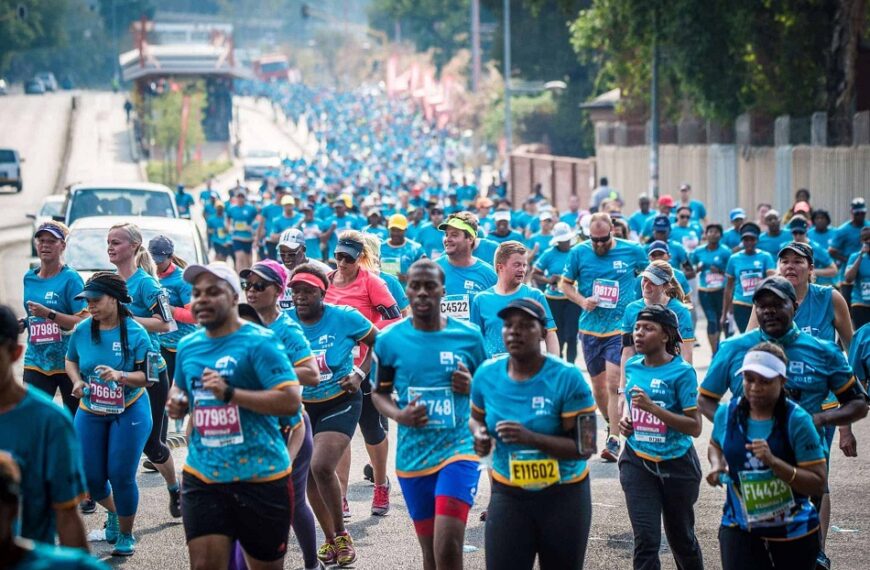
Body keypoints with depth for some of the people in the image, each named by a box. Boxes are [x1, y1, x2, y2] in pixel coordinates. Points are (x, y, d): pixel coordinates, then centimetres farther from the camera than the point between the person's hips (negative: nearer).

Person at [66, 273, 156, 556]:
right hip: (91, 412, 4)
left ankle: (126, 536, 15)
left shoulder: (135, 333, -15)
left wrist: (119, 375, -31)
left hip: (129, 411, -4)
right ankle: (113, 511, 40)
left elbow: (145, 376, -14)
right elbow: (70, 360, 13)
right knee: (91, 478, 4)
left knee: (121, 476, -7)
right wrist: (77, 381, -6)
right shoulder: (82, 330, -5)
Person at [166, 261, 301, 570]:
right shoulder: (188, 345, 9)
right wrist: (177, 403, 4)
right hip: (203, 475, 5)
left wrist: (230, 393, -26)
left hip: (260, 476, -5)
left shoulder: (259, 342, -11)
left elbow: (291, 401, -19)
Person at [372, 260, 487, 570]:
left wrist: (473, 387, -13)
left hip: (458, 450, -3)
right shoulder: (390, 340, -1)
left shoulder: (469, 336, -3)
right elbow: (379, 393, 10)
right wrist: (398, 415, -11)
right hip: (412, 457, 3)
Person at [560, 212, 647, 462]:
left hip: (620, 327, -3)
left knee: (614, 382, -15)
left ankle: (614, 440, -13)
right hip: (590, 328, 3)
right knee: (598, 384, 11)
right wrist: (582, 301, -10)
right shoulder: (579, 253, -1)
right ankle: (610, 424, 34)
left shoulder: (632, 251, -2)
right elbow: (565, 284, 8)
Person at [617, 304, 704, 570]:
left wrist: (653, 408, -27)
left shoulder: (682, 371, -15)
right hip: (638, 463, 3)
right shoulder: (632, 365, 1)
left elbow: (695, 427, -18)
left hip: (676, 464, -3)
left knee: (681, 537, 14)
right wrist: (624, 415, 2)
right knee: (646, 539, -7)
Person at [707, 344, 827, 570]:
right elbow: (715, 445, 22)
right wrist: (717, 464, -2)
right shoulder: (727, 413, -3)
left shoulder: (797, 421, -15)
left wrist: (773, 461, -29)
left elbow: (818, 484, -17)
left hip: (794, 533, -2)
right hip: (740, 530, 2)